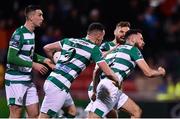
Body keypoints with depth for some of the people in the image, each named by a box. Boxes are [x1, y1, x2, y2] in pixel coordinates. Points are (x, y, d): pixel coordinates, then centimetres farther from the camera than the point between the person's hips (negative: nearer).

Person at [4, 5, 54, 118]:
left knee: (35, 114, 6)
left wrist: (44, 60, 10)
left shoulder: (32, 33, 12)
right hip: (15, 80, -9)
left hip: (28, 80, 9)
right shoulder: (19, 34, -15)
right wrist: (33, 64, -20)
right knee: (16, 114, -5)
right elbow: (11, 58, -21)